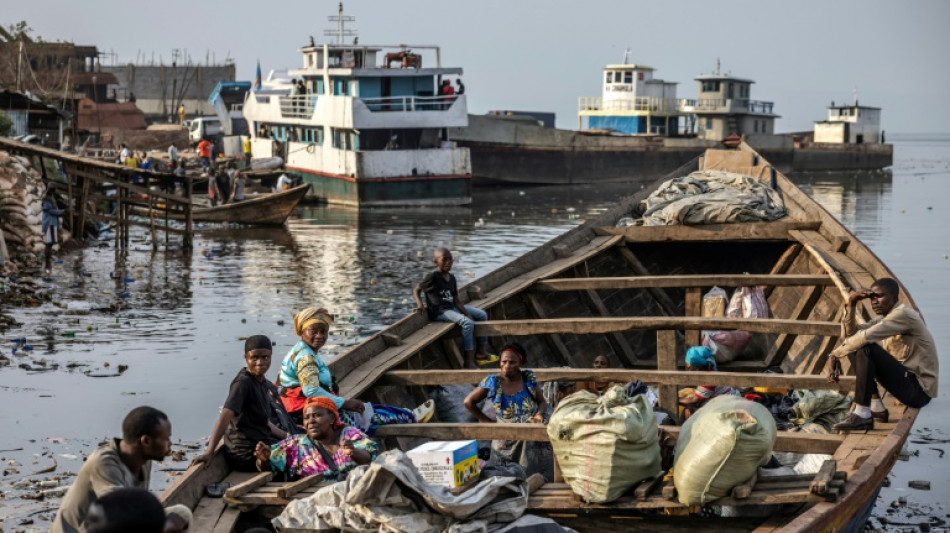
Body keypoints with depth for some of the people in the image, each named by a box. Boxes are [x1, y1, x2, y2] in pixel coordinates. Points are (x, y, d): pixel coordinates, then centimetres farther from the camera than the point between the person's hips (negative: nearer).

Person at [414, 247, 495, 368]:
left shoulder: (451, 278, 11)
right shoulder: (432, 276, -12)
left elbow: (456, 300, 9)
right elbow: (416, 290, -6)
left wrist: (468, 314, -2)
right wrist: (420, 304, -23)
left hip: (452, 308, 10)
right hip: (439, 312, -10)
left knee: (482, 315, 12)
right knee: (467, 323, -30)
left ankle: (481, 353, 15)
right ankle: (469, 362, -29)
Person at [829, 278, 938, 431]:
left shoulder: (903, 314, -15)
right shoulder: (883, 318, 12)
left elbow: (866, 337, -26)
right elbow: (849, 335, 7)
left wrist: (835, 355, -18)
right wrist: (850, 306, -4)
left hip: (918, 389, -10)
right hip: (907, 379, 10)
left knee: (866, 349, -23)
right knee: (855, 350, 12)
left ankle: (862, 415, -23)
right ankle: (876, 407, 10)